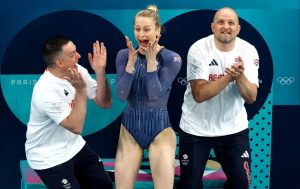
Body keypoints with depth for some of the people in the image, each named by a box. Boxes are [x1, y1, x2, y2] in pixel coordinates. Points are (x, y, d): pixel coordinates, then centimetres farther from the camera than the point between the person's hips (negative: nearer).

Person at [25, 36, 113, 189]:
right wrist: (81, 90, -33)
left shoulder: (78, 71, -7)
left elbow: (105, 103, -7)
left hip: (75, 147, 7)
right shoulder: (45, 90, -26)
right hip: (49, 158, -7)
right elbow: (76, 127, -28)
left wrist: (100, 71, -20)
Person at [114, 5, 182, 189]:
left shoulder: (172, 58, -7)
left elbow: (155, 95, -16)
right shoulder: (124, 55, -1)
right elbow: (121, 95, -9)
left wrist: (151, 60, -19)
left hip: (160, 127, -2)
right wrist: (132, 61, -16)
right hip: (130, 126, 2)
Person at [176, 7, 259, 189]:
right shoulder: (198, 49, -16)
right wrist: (229, 76, -32)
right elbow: (199, 94, -23)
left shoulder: (248, 51, -9)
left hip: (234, 127, 2)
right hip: (196, 128, -2)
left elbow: (251, 97, -13)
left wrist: (240, 76, -31)